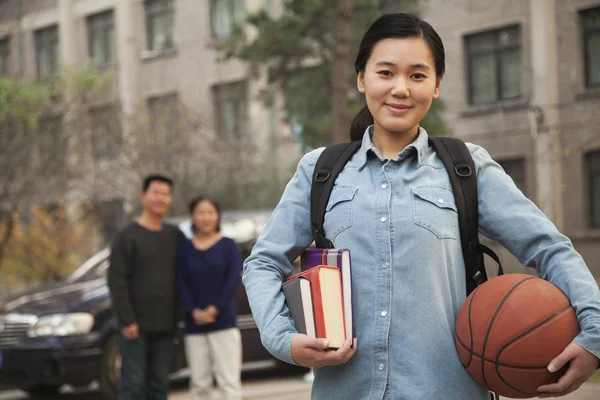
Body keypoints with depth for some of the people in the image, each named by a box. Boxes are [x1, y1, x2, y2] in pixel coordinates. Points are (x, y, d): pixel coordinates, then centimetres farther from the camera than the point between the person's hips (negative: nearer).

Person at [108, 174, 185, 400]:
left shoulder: (176, 237, 12)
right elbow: (117, 281, -9)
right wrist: (126, 321, -15)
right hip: (136, 326, -4)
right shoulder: (128, 237, -3)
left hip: (165, 326, 5)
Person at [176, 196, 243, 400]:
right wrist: (193, 312, -11)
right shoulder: (185, 249, 9)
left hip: (224, 323, -2)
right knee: (199, 383, 5)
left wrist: (216, 309, -14)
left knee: (229, 380, -7)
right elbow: (180, 284, 3)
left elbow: (234, 279, -4)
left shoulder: (228, 245, 5)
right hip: (194, 325, 2)